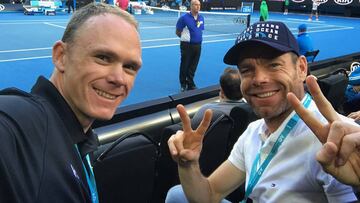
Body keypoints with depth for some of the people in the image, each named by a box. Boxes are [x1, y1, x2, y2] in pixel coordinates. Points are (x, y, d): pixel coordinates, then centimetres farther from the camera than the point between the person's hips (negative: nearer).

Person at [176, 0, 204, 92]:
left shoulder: (201, 18, 7)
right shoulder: (184, 18, -10)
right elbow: (178, 32, -2)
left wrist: (197, 38, 9)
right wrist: (185, 37, 6)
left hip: (197, 45, 5)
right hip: (187, 45, -5)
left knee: (193, 67, 12)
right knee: (184, 66, 5)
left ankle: (190, 84, 24)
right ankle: (183, 85, 20)